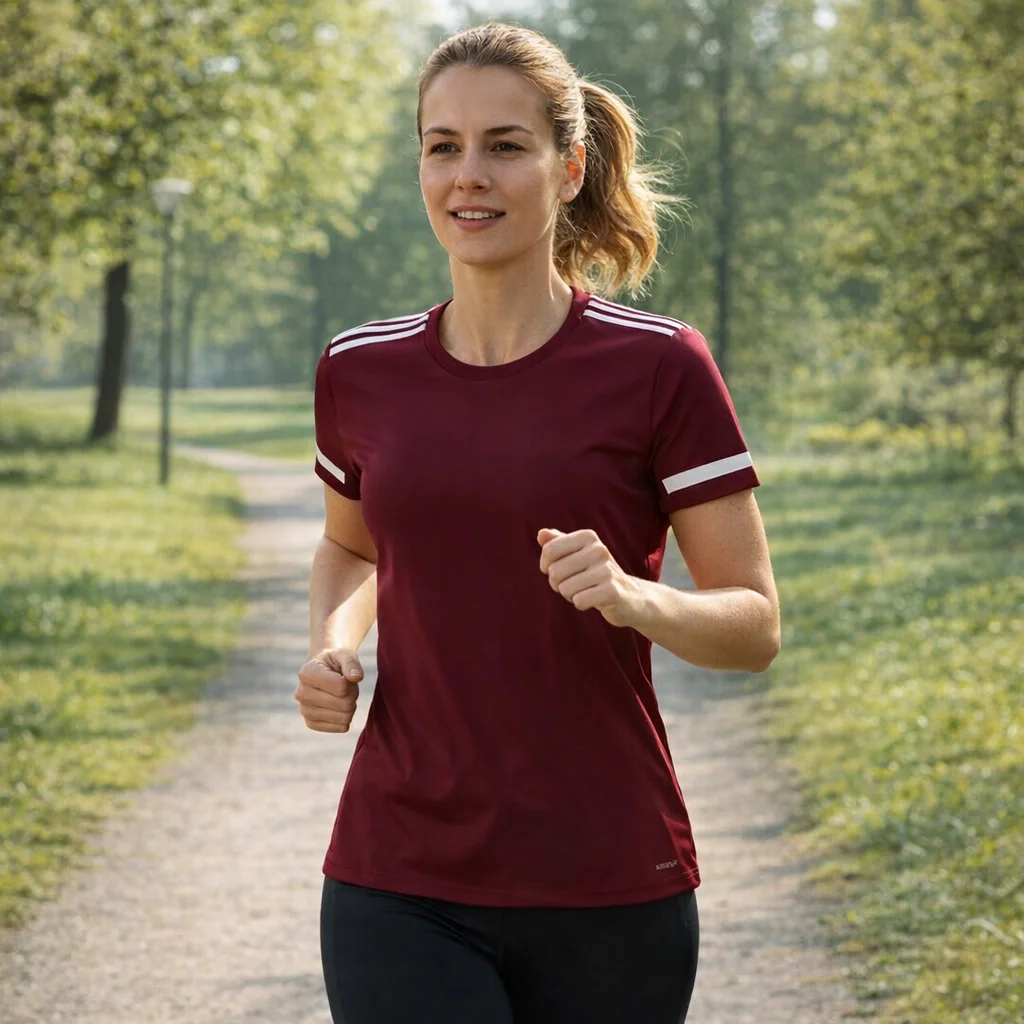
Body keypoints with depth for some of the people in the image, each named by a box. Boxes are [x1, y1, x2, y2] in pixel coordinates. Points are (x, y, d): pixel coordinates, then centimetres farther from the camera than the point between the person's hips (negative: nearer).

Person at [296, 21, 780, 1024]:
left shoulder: (657, 367, -5)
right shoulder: (361, 371, 5)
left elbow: (754, 624, -3)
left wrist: (634, 597, -23)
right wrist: (333, 643, 3)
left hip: (607, 890, -1)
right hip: (399, 886, 2)